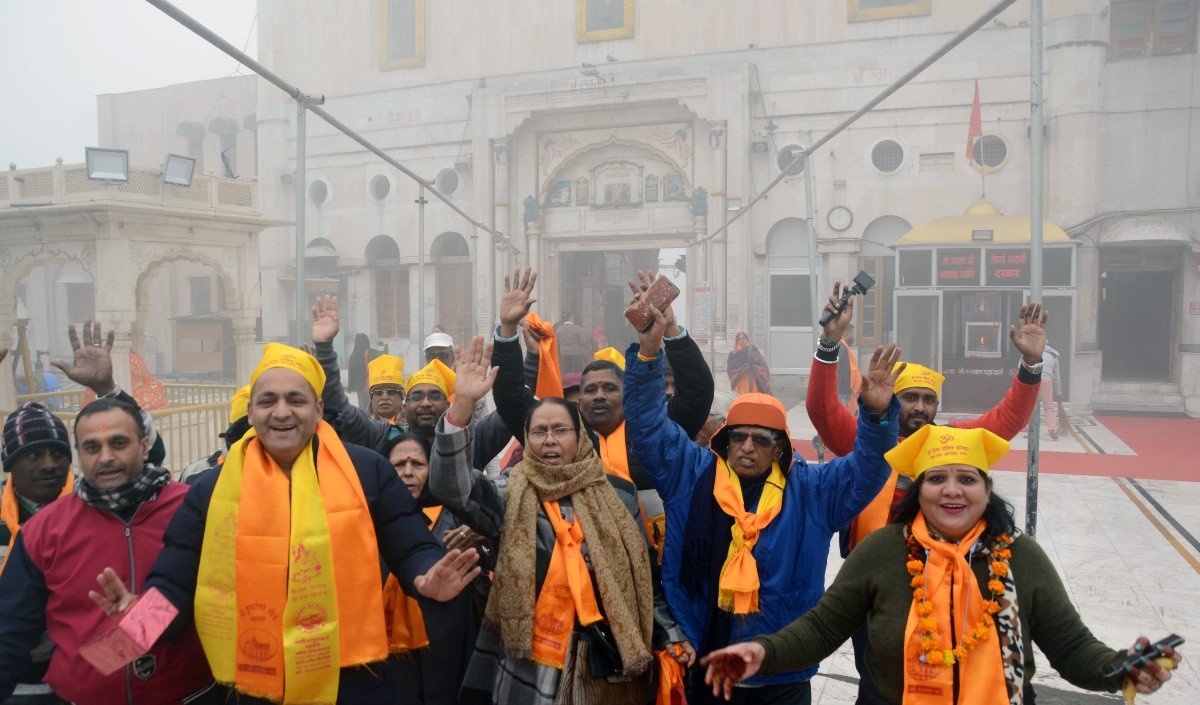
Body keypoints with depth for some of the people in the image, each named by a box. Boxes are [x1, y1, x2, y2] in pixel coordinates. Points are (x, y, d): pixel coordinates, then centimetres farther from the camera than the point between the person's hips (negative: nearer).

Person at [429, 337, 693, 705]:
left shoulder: (617, 494, 5)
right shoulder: (511, 496, -1)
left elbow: (641, 573, 12)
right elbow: (450, 485, -19)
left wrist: (671, 634, 10)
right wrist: (462, 403, -29)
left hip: (609, 668, 2)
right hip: (531, 672, -1)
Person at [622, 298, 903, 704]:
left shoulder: (810, 490, 3)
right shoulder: (692, 475, 1)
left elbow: (866, 469, -4)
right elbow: (648, 426, -4)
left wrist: (877, 415, -24)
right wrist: (648, 354, -17)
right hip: (703, 667, 0)